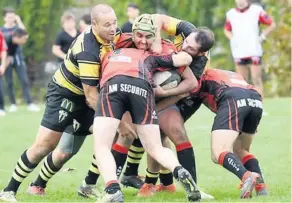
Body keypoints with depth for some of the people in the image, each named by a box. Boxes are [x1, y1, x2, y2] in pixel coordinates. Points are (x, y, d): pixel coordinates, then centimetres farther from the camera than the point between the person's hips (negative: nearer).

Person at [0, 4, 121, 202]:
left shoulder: (114, 35, -11)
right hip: (64, 94, -7)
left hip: (86, 95, 7)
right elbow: (91, 96, -28)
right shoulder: (88, 51, -32)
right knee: (44, 145, -10)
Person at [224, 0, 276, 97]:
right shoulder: (231, 14, 7)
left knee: (256, 80, -8)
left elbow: (272, 25, 5)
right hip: (238, 52, 3)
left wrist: (262, 37, -1)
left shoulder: (257, 10, -2)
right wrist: (232, 39, 7)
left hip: (254, 51, -3)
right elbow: (227, 30, 24)